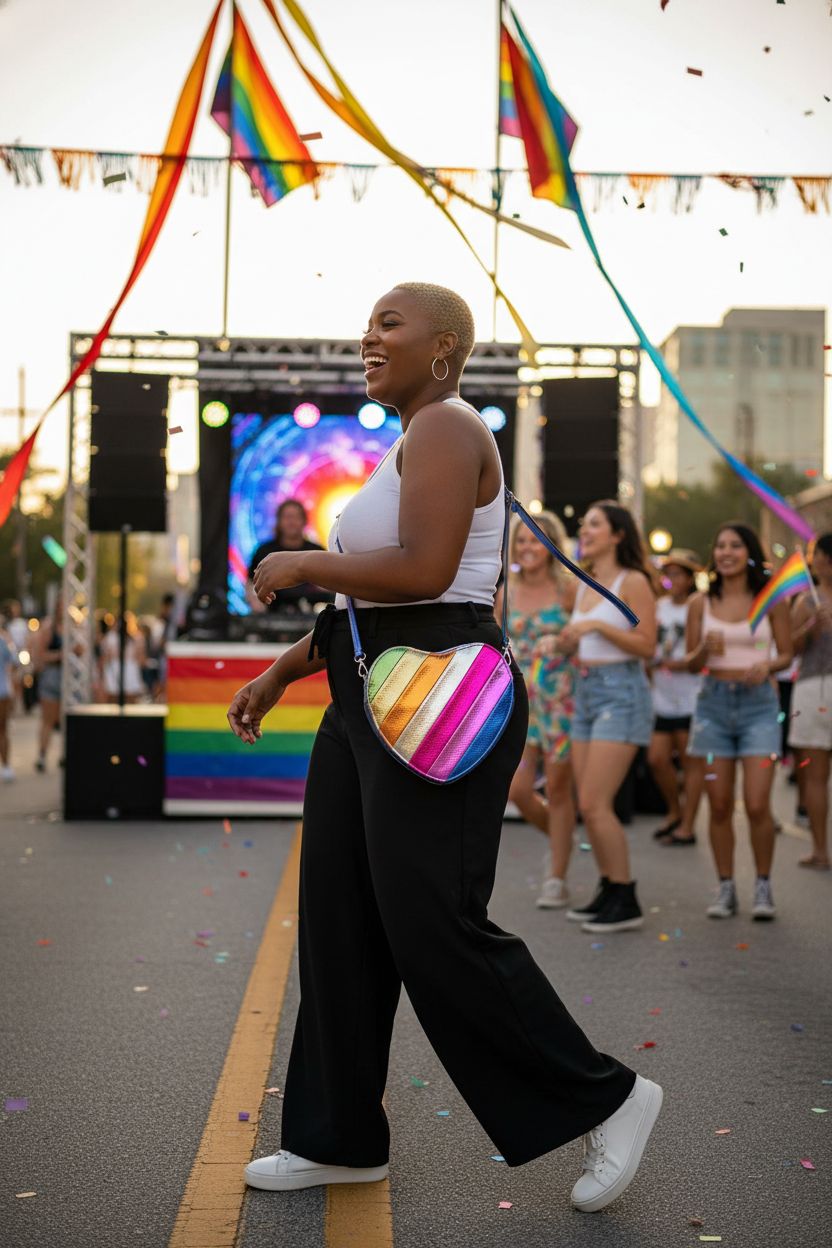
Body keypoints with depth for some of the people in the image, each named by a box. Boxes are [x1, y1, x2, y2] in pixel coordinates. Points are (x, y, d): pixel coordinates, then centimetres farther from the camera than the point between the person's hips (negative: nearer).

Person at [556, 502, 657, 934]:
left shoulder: (632, 582, -8)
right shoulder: (585, 585, 14)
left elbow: (647, 645, -15)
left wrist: (597, 625, -21)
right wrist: (567, 642, 2)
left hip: (621, 692, -8)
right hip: (586, 692, 8)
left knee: (595, 804, -12)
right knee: (589, 805, 8)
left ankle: (626, 902, -4)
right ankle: (608, 891, 18)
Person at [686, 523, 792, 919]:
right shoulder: (701, 604, 4)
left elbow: (786, 654, 5)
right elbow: (691, 663, 7)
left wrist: (767, 666, -15)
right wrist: (706, 649, -14)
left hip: (758, 704, -2)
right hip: (713, 703, 2)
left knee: (757, 805, -8)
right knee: (719, 806, 4)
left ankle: (763, 886, 9)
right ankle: (726, 889, 14)